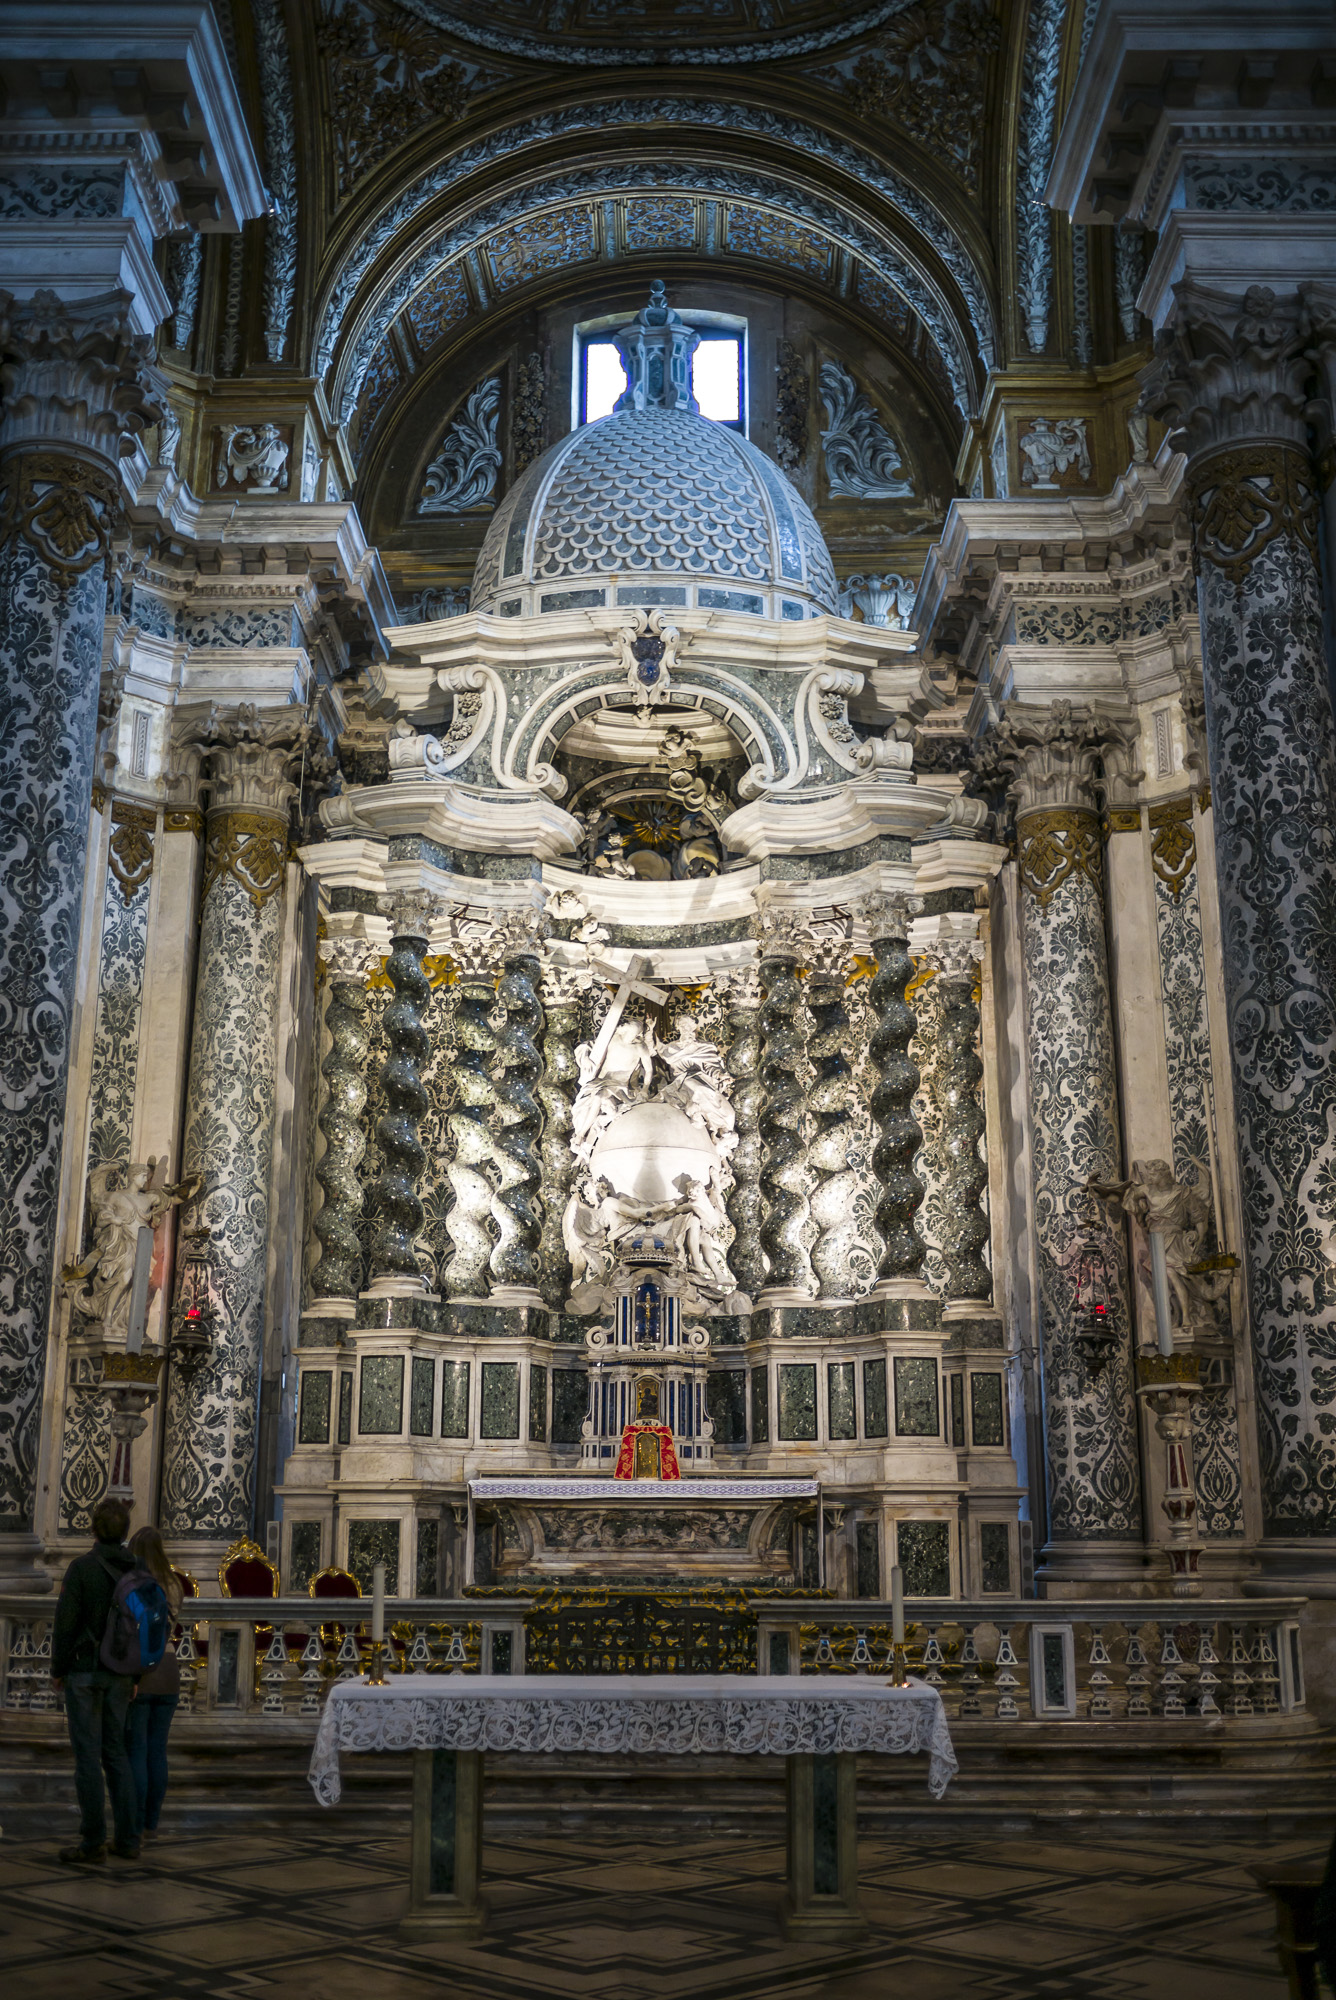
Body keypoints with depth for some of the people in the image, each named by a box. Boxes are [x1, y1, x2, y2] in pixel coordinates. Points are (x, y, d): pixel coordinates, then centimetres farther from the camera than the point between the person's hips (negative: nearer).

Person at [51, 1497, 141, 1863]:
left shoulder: (81, 1566, -12)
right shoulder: (136, 1571, 6)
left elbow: (66, 1621, -14)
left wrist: (57, 1670, -2)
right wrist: (136, 1676, 13)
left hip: (83, 1671, -5)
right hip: (118, 1674, 5)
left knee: (87, 1755, 0)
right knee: (115, 1753, 11)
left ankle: (93, 1842, 2)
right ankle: (127, 1839, 9)